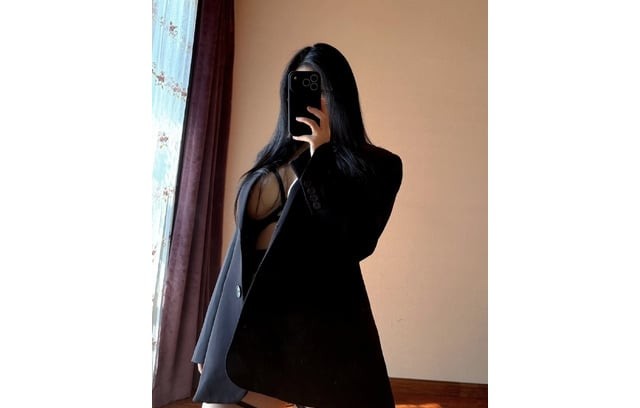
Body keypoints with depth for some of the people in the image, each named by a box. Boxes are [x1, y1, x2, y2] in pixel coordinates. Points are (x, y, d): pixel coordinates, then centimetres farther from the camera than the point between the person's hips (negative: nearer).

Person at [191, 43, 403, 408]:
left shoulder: (375, 166, 0)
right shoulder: (273, 159, 13)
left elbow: (354, 244, -15)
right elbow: (243, 243, 14)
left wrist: (320, 157, -13)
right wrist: (212, 338, 13)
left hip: (321, 321, -4)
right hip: (248, 317, 4)